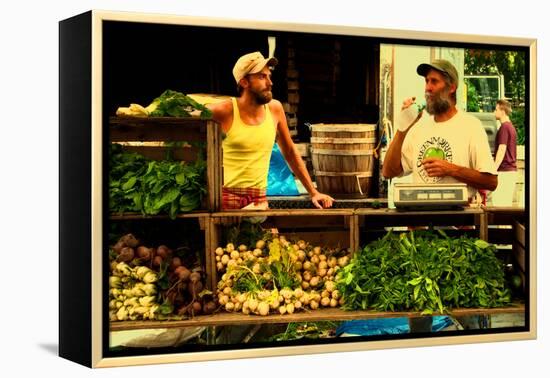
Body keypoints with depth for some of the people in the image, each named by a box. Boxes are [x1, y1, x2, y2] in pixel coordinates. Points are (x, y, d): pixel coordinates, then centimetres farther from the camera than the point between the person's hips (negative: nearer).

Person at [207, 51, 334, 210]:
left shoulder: (275, 109, 5)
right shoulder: (224, 112, -8)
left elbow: (290, 153, 16)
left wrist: (313, 192, 14)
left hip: (258, 197, 4)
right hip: (225, 195, -3)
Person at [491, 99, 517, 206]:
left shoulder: (504, 127, -12)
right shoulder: (511, 127, 17)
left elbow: (502, 150, -19)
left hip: (504, 170, -10)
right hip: (512, 169, 10)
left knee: (499, 204, -10)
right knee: (507, 203, 10)